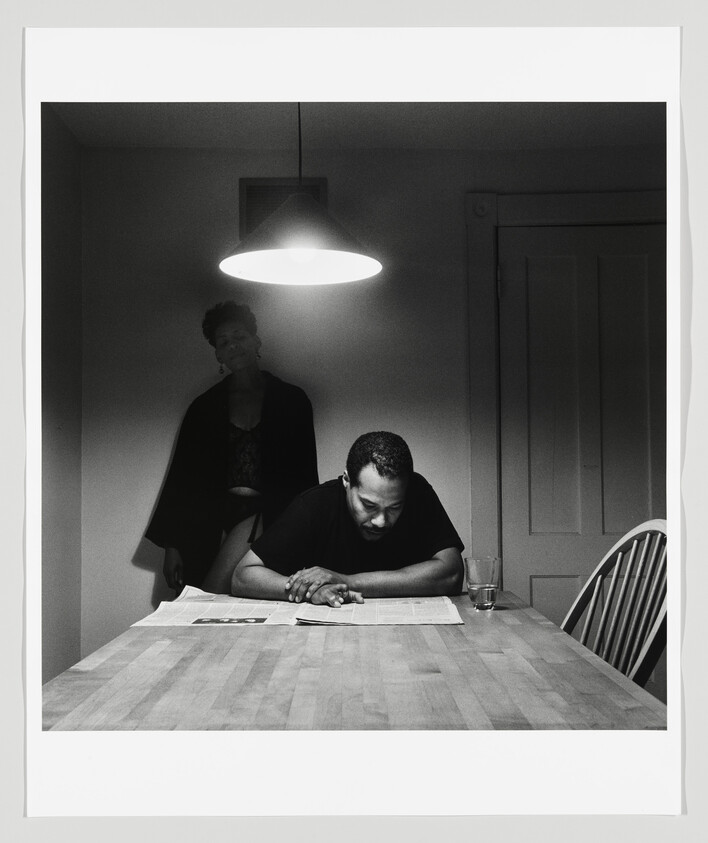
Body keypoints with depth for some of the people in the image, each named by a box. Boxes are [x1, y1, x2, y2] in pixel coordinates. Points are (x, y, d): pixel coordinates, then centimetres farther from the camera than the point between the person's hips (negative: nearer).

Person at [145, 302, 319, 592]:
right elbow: (182, 475, 13)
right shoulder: (204, 407, 14)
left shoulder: (291, 400, 10)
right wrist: (172, 546, 6)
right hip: (213, 521, 2)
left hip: (267, 514, -2)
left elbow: (305, 474, 8)